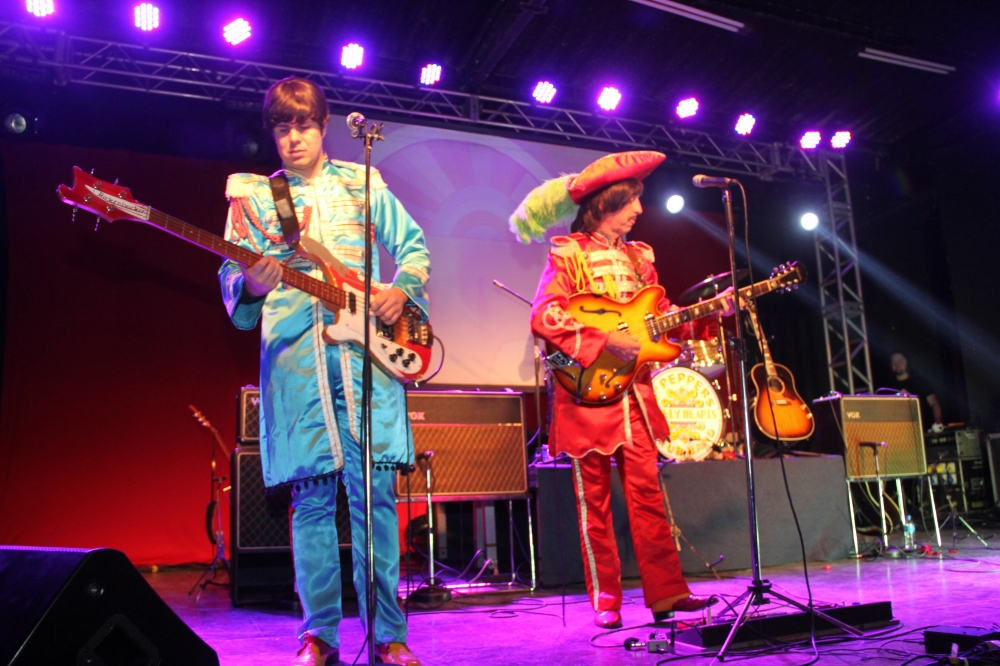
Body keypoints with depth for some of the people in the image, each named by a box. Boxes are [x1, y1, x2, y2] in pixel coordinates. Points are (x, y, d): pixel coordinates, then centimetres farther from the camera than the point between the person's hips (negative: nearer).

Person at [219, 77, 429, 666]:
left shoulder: (362, 182, 16)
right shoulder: (251, 194, 15)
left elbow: (414, 246, 16)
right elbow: (231, 273, 8)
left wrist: (401, 290, -3)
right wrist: (251, 284, -16)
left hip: (366, 345, 0)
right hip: (293, 352, 1)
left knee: (374, 490, -4)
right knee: (312, 496, 1)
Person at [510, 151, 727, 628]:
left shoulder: (637, 257, 17)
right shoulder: (568, 254, -2)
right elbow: (544, 317, -14)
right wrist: (604, 342, -21)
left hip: (633, 392, 5)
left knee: (646, 491, 4)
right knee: (594, 499, 2)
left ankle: (666, 592, 10)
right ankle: (605, 602, 12)